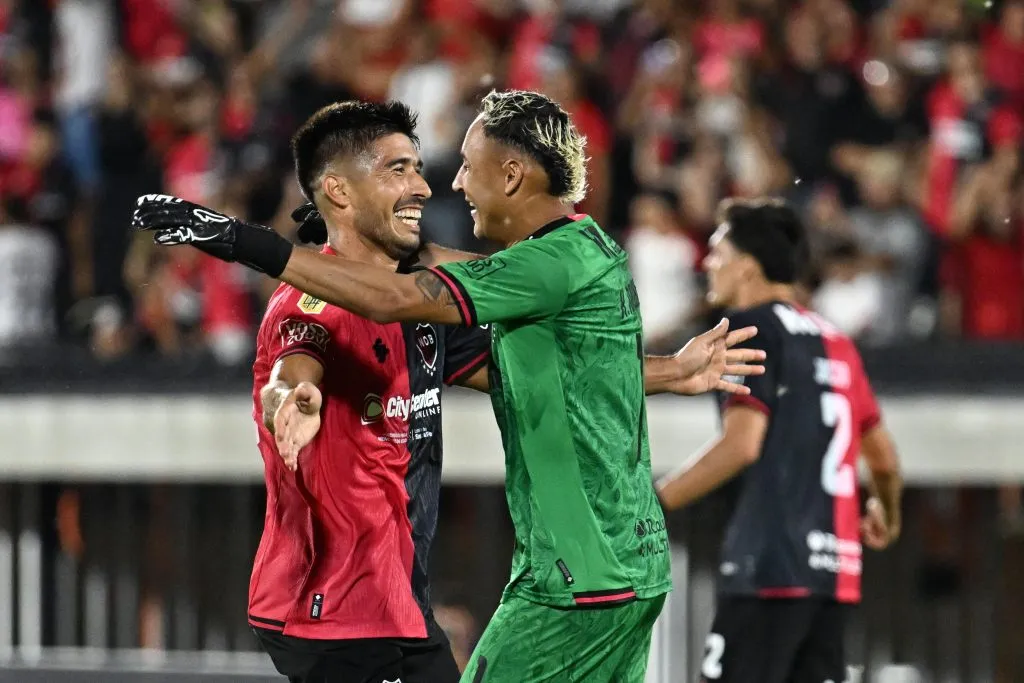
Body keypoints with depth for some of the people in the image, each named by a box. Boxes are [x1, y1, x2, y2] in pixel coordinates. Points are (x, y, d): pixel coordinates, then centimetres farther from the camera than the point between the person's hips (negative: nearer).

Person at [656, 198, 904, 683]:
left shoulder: (752, 328, -4)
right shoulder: (832, 340, 19)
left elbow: (742, 443, -16)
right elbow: (883, 458, 21)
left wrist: (652, 503, -12)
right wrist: (886, 515, 42)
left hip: (770, 566, -8)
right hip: (834, 570, 8)